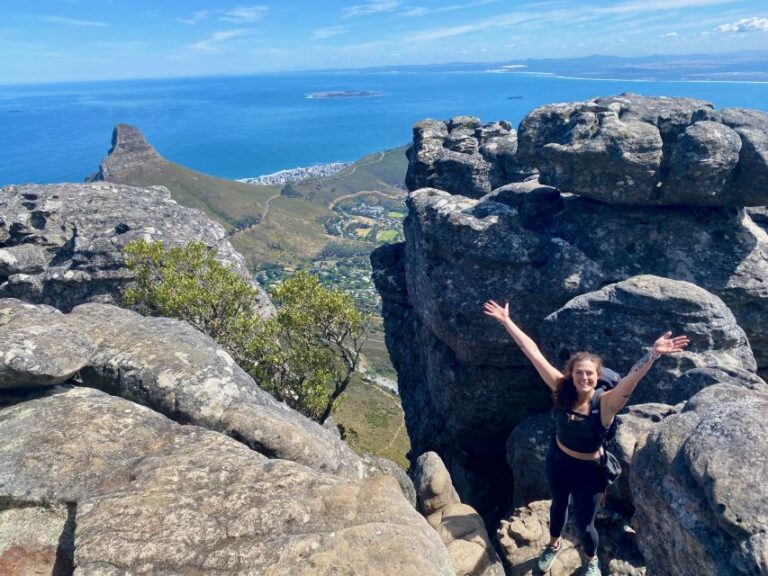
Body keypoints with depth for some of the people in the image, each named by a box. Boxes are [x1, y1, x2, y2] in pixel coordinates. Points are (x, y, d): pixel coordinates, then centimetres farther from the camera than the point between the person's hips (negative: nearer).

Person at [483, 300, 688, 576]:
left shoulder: (606, 402, -27)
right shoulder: (561, 389, -21)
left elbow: (633, 377, -46)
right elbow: (533, 352, -23)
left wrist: (653, 353, -63)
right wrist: (507, 321, -23)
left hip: (589, 469, -3)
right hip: (557, 459, 3)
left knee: (584, 524, 16)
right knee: (558, 505, 29)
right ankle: (554, 544, 59)